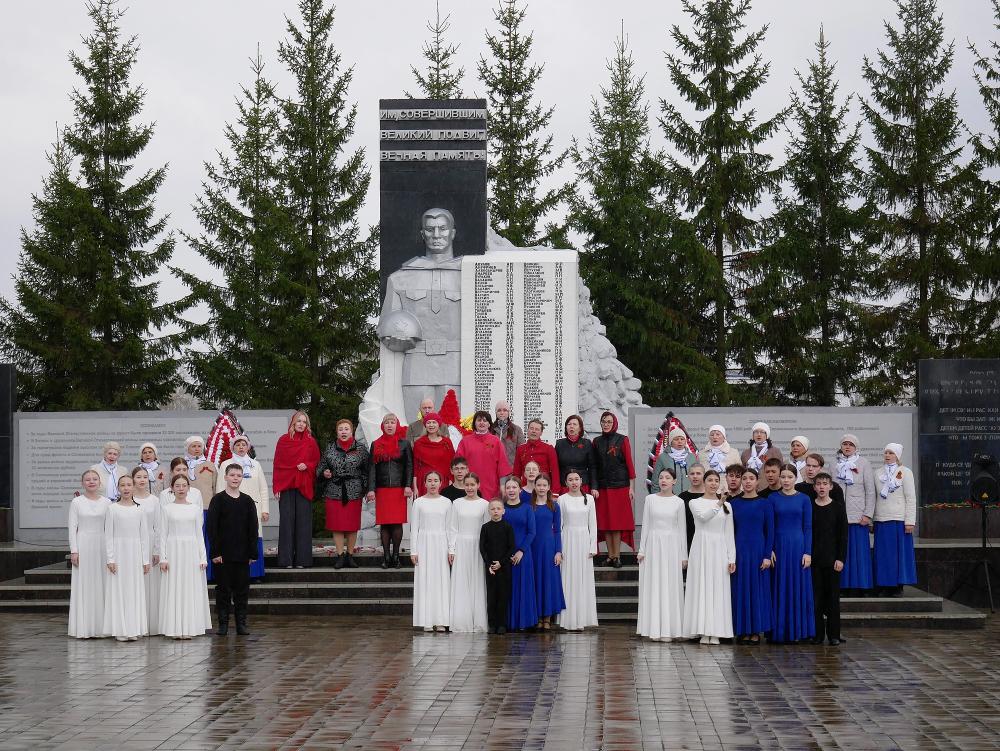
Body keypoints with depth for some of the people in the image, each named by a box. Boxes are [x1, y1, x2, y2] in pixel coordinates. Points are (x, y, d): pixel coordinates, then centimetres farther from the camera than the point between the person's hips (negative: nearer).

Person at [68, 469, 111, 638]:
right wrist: (73, 550, -7)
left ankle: (100, 626, 9)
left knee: (101, 585, 3)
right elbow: (72, 527, 0)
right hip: (83, 545, -2)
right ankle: (84, 628, 3)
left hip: (101, 546, 2)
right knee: (83, 586, -1)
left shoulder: (106, 503, 6)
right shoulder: (76, 502, 1)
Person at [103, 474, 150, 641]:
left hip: (135, 554, 2)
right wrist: (110, 558, -9)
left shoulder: (139, 510, 6)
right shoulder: (112, 509, -1)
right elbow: (108, 535, -2)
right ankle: (120, 630, 4)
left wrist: (145, 560, 5)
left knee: (135, 589, 4)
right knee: (119, 589, -1)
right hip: (119, 551, -2)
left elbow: (144, 536, 7)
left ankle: (133, 629, 11)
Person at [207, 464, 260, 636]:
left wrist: (252, 552, 1)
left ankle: (241, 623, 13)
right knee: (223, 589, 3)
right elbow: (212, 527, -5)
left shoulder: (247, 501, 6)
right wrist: (215, 552, -11)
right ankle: (223, 624, 10)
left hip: (242, 554, 2)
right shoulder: (218, 499, -2)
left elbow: (253, 528, 7)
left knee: (242, 588, 6)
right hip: (223, 554, -2)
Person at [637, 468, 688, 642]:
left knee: (670, 587, 0)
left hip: (671, 545, -1)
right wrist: (642, 549, 3)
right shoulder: (650, 499, 4)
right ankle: (654, 629, 6)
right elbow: (645, 525, 6)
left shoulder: (679, 502, 2)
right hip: (653, 543, 1)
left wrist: (684, 555, 3)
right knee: (653, 586, 2)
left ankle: (668, 629, 4)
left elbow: (681, 529, 4)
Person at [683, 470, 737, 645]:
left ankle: (716, 632, 2)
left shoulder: (727, 505, 11)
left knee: (718, 589, -1)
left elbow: (729, 533, 9)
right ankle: (704, 632, -2)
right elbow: (703, 516, -17)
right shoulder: (695, 503, 5)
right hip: (701, 548, -2)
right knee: (702, 587, -4)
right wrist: (718, 505, -32)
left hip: (719, 549, 2)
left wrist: (732, 558, 3)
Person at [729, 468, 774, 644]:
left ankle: (756, 631, 7)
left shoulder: (765, 503, 1)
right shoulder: (734, 503, 6)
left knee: (758, 589, 0)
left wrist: (767, 555, -7)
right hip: (739, 549, 2)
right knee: (741, 589, 2)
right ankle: (743, 631, 8)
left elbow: (770, 530, 0)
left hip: (758, 549, -2)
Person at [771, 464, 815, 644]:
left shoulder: (804, 499, 3)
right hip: (779, 546, 0)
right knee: (780, 589, 2)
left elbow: (808, 527, 2)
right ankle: (779, 631, 7)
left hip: (798, 546, 0)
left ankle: (797, 631, 8)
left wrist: (808, 552, -5)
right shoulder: (773, 498, 4)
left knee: (798, 588, 2)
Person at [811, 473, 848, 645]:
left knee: (833, 596, 2)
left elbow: (843, 534, 1)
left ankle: (834, 634, 7)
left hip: (832, 558, -1)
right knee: (816, 596, 2)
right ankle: (817, 634, 8)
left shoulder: (838, 507, 2)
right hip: (814, 558, 1)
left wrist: (841, 558, -6)